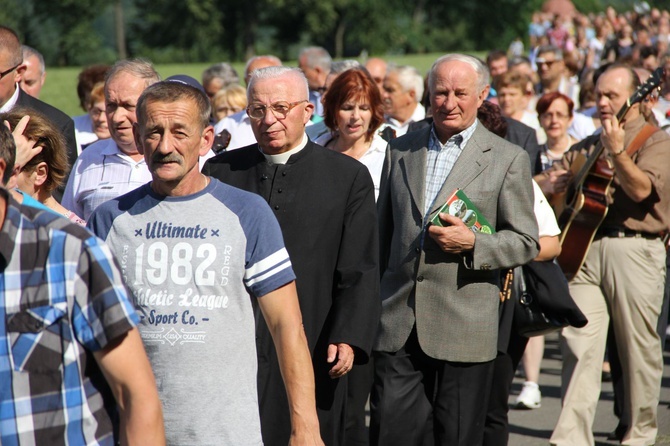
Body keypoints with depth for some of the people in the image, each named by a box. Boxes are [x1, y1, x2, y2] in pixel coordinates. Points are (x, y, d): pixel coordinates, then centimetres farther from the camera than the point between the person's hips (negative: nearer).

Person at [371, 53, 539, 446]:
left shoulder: (508, 159, 2)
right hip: (397, 328, 3)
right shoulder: (400, 150, 13)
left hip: (464, 330, -2)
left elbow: (526, 242, 1)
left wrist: (473, 243, -16)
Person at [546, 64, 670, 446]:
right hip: (583, 247, 4)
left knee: (638, 349, 4)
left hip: (634, 249, -4)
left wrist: (617, 152, -24)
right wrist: (561, 186, 1)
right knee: (579, 346, -6)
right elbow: (555, 188, 23)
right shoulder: (585, 147, 20)